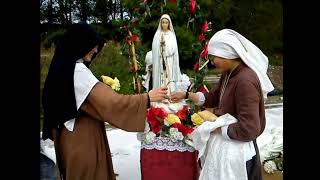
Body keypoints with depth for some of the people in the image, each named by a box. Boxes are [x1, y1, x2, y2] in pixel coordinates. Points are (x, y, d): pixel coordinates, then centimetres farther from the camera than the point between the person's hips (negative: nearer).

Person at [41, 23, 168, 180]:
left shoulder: (64, 66, 6)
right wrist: (147, 98, -26)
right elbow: (111, 102, -30)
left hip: (74, 135, 9)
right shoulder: (78, 71, -24)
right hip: (83, 138, -9)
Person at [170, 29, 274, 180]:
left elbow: (249, 129, -30)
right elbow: (214, 97, 13)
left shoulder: (245, 81, -29)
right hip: (226, 143, 9)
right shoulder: (229, 74, 0)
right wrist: (186, 95, 7)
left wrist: (216, 129, -21)